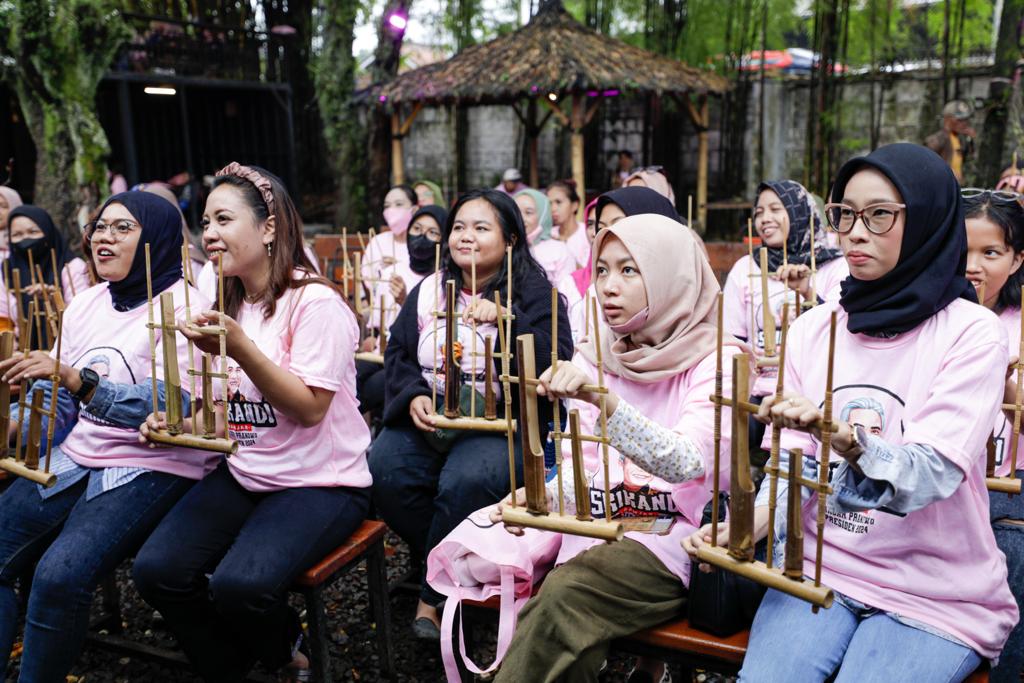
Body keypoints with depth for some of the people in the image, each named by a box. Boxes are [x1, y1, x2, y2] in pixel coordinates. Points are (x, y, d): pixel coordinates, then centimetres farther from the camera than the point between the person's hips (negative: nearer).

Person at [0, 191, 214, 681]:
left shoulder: (183, 306, -10)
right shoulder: (85, 304, 12)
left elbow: (174, 407, -21)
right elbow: (55, 397, 16)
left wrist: (76, 378, -30)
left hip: (154, 469, -7)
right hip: (76, 458, 7)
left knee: (59, 576, -24)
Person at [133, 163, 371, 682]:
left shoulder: (315, 302, -14)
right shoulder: (228, 305, 11)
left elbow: (310, 409, -19)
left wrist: (240, 348, -28)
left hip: (321, 482, -7)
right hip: (242, 475, 7)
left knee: (239, 584, -28)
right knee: (156, 570, -12)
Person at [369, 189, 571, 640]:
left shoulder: (534, 291, 1)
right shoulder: (429, 290, 14)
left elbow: (557, 361, -12)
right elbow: (396, 352, 13)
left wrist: (506, 320, -24)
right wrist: (414, 394, -7)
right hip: (428, 416, 5)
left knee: (465, 483, -34)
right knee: (383, 472, -24)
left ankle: (435, 594, -8)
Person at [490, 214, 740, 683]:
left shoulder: (716, 359, -6)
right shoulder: (593, 357, 8)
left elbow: (686, 463, -23)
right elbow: (581, 466, 6)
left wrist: (602, 397, -37)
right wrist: (541, 497, -16)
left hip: (675, 539, -3)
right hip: (599, 532, 4)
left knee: (563, 596, -27)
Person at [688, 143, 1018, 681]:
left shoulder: (971, 332, -8)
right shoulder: (813, 328, 3)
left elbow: (933, 474, -20)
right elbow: (794, 463, 3)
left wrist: (841, 435, -39)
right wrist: (749, 525, -16)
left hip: (937, 593, -2)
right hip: (820, 569, 2)